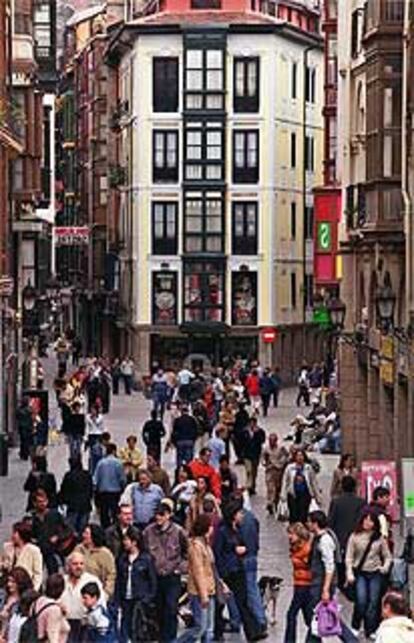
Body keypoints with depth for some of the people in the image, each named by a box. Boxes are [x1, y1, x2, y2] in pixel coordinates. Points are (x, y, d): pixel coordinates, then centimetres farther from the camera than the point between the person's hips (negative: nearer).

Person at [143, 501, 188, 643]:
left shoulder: (178, 531, -7)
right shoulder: (148, 531, -3)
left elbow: (187, 551, 7)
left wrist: (181, 567, 1)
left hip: (172, 577, -2)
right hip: (155, 577, 2)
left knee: (171, 608, -7)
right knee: (159, 609, 9)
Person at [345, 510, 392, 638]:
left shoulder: (379, 538, 3)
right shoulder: (355, 537, -1)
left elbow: (387, 556, 9)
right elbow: (349, 557, -1)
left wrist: (385, 567, -9)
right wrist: (350, 573, -10)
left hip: (375, 573, 2)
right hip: (360, 573, -2)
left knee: (373, 602, 1)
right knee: (361, 601, -12)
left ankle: (371, 631, 11)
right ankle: (355, 627, 7)